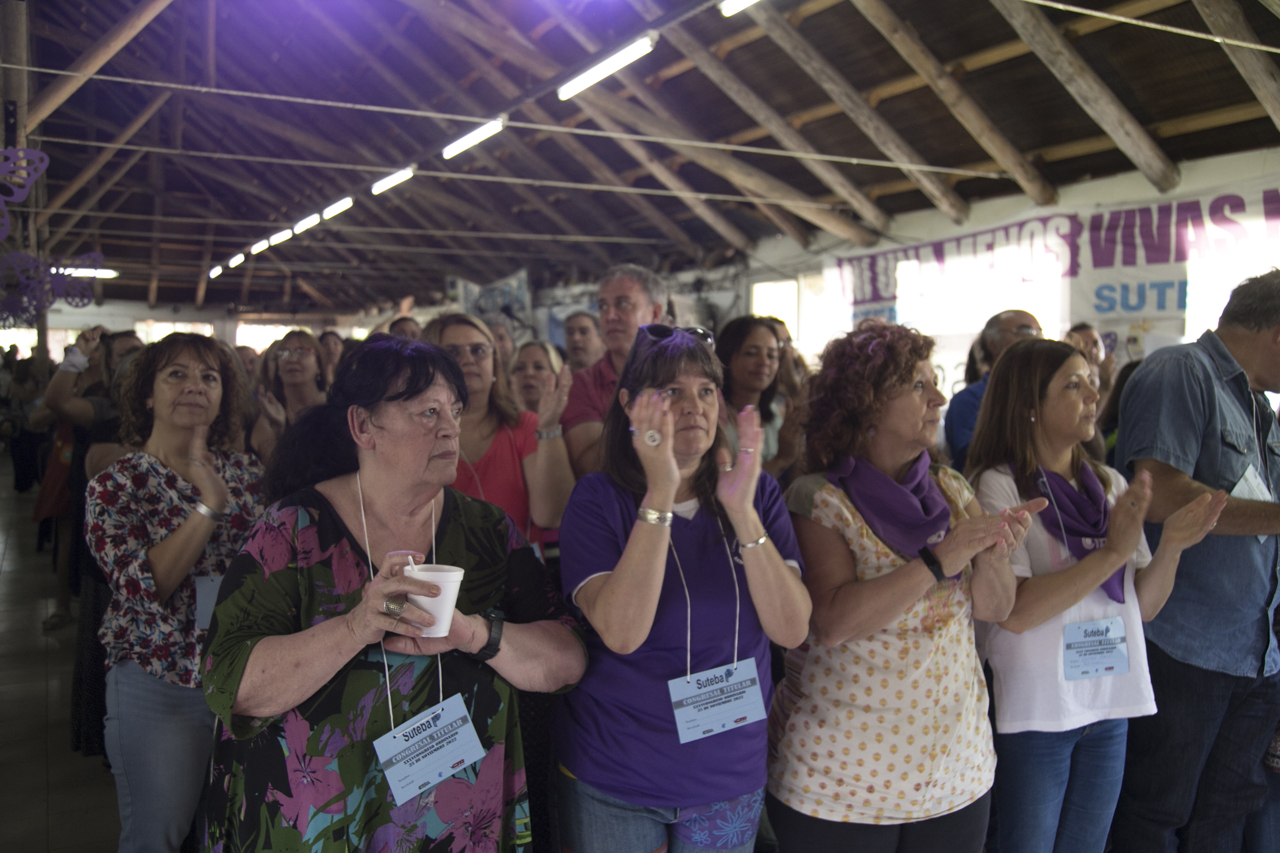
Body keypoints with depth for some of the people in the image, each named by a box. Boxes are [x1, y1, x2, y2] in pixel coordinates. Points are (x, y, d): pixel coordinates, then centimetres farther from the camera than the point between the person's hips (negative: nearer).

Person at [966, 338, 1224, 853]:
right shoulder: (997, 486, -12)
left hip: (1110, 705, 6)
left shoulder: (1110, 485, 6)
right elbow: (1015, 611, -22)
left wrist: (1172, 544, -10)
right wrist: (1113, 551, -22)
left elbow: (1143, 607, 7)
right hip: (1034, 709, -5)